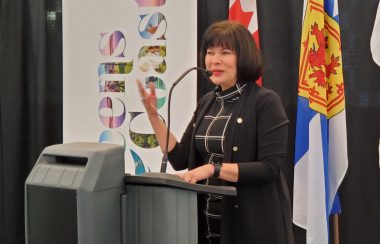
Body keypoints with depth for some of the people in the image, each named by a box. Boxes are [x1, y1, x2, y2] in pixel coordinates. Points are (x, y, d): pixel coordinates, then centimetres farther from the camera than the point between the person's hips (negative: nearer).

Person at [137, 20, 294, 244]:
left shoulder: (265, 101, -11)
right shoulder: (207, 102, 8)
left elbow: (270, 168, -18)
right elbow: (179, 159, 7)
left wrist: (214, 169, -25)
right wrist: (153, 115, 0)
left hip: (253, 223, -6)